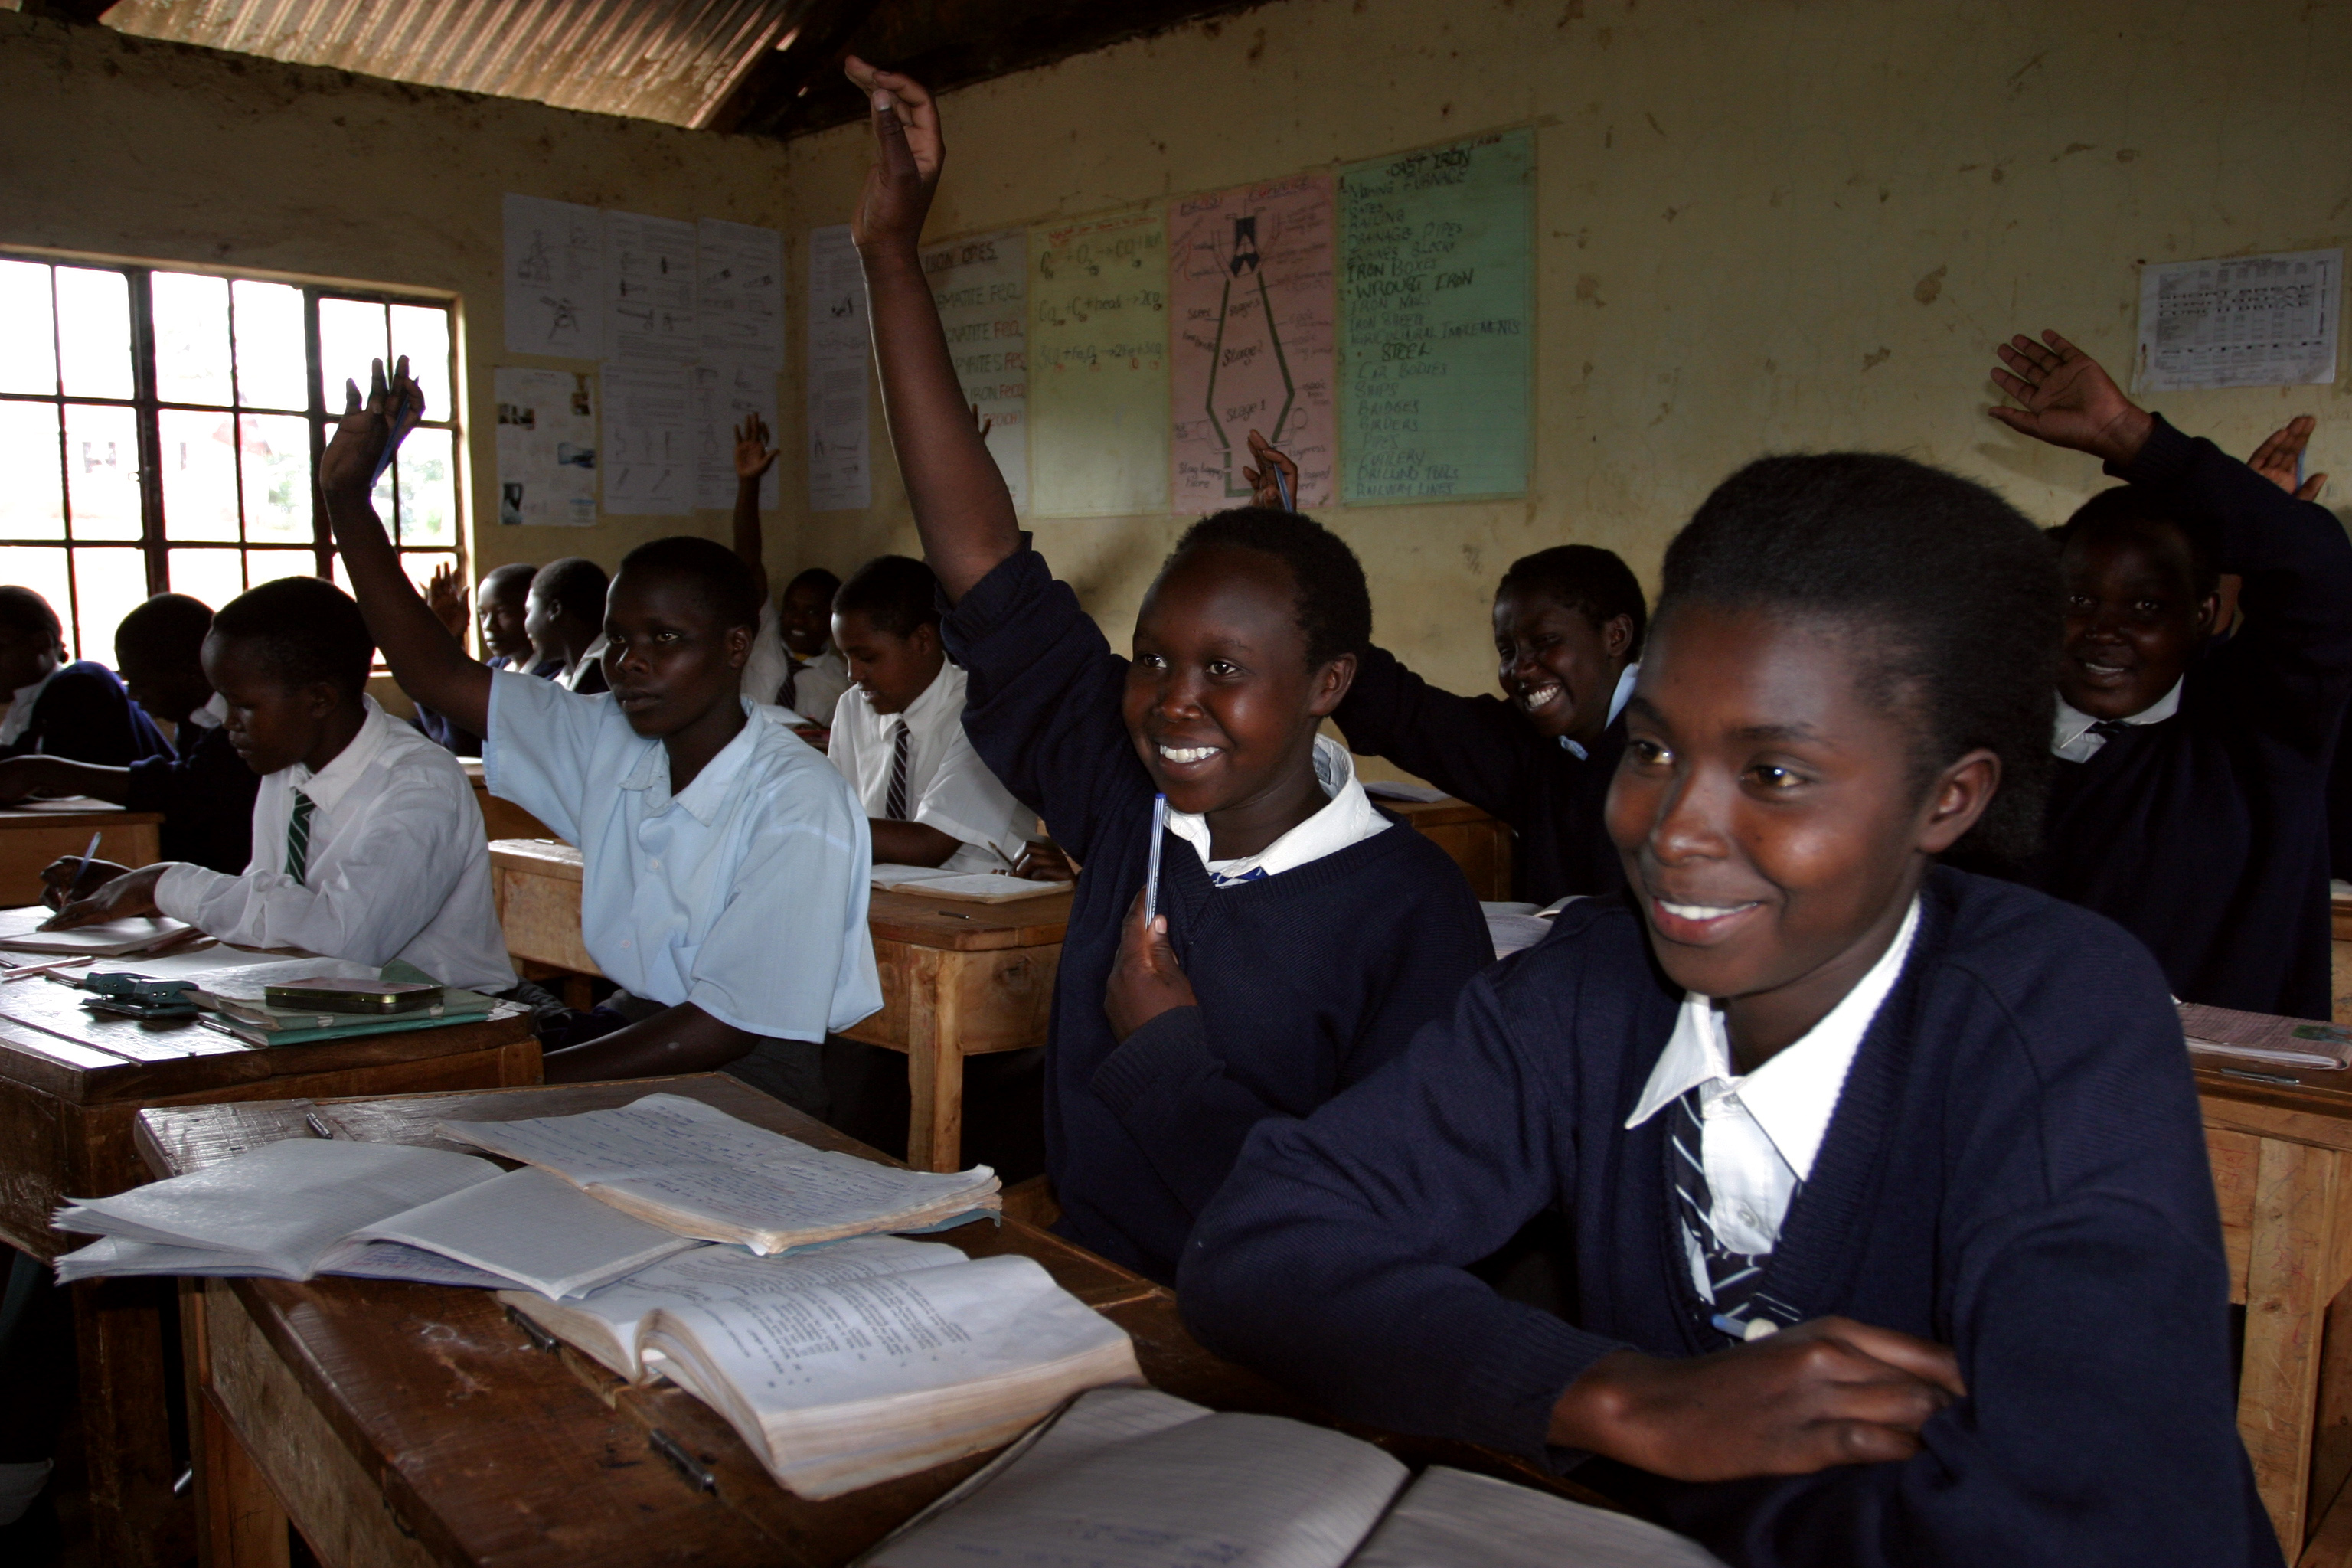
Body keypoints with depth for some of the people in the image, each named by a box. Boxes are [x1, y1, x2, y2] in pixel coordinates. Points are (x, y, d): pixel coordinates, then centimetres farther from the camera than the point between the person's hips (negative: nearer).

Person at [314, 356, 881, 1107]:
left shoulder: (798, 801, -19)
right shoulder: (609, 741, 2)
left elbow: (728, 1025, -18)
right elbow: (438, 672, 7)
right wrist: (348, 497, 2)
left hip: (741, 1078, -7)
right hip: (632, 1031, 7)